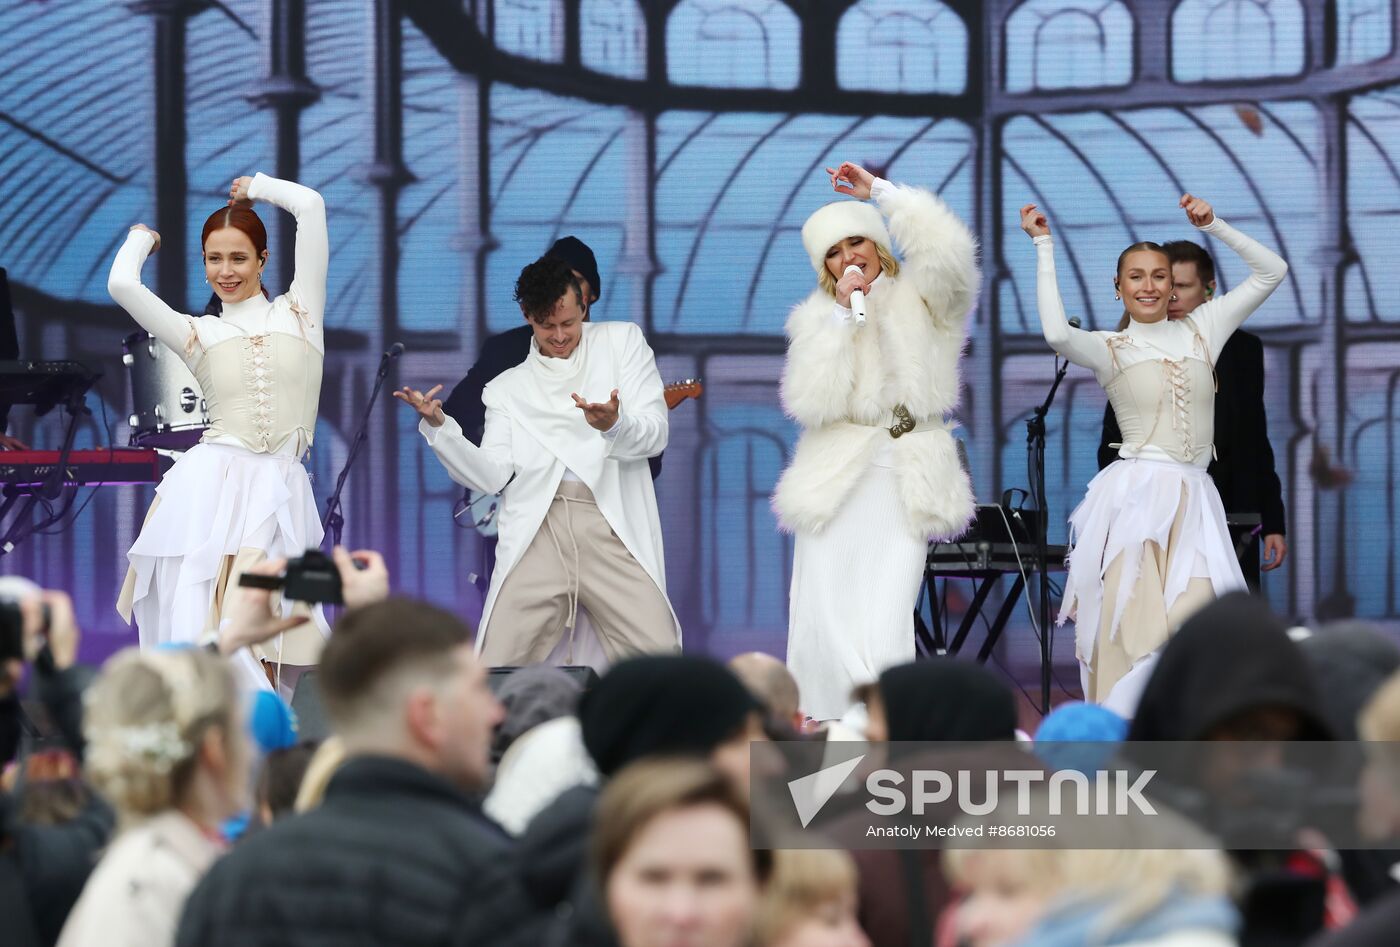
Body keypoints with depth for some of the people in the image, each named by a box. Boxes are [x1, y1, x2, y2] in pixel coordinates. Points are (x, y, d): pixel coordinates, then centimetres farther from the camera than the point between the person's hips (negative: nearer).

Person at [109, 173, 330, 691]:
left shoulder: (298, 312, 11)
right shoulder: (198, 333, 11)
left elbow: (310, 205, 4)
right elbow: (122, 285, -2)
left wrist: (255, 187, 21)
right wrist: (142, 238, 18)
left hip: (278, 494, 0)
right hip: (209, 490, 0)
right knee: (201, 630, -9)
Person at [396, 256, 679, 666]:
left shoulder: (621, 341, 17)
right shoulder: (507, 388, 21)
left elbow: (655, 434, 6)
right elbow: (491, 475, 8)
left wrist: (614, 425, -17)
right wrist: (438, 426, -6)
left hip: (613, 528, -1)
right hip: (537, 532, 1)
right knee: (499, 677, -11)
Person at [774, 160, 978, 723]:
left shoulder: (920, 297, 7)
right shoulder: (817, 316, 12)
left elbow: (948, 251, -17)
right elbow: (811, 402, -3)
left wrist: (879, 191, -10)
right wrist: (842, 315, -7)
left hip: (903, 484, -2)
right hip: (836, 479, 2)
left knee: (884, 624, -12)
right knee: (824, 618, -5)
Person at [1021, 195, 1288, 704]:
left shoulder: (1200, 330, 14)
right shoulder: (1109, 348, 4)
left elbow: (1270, 270, 16)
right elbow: (1057, 333, -18)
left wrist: (1211, 224, 9)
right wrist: (1044, 246, -10)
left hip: (1194, 500, 3)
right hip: (1135, 495, -3)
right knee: (1132, 623, -10)